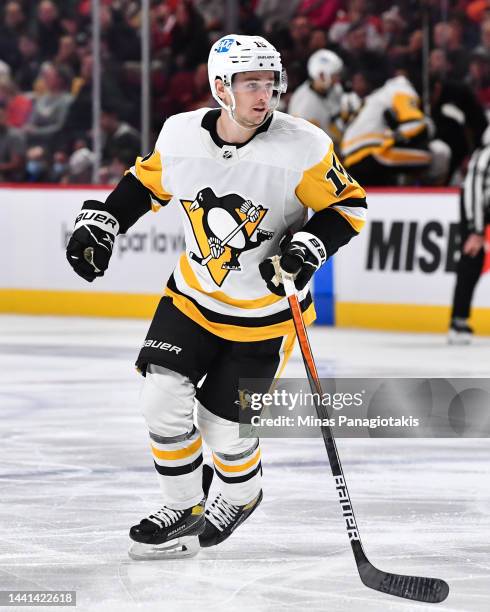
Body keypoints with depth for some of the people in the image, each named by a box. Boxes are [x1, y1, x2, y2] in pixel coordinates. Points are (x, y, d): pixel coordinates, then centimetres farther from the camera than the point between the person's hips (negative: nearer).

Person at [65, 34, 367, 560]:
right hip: (195, 295, 3)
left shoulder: (304, 148, -20)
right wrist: (100, 222, 1)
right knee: (163, 398, -11)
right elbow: (147, 181, 9)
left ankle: (240, 495, 32)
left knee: (221, 424, -2)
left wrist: (307, 247, -25)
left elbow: (347, 205, -10)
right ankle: (184, 510, 10)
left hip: (267, 311, -3)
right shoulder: (180, 135, -11)